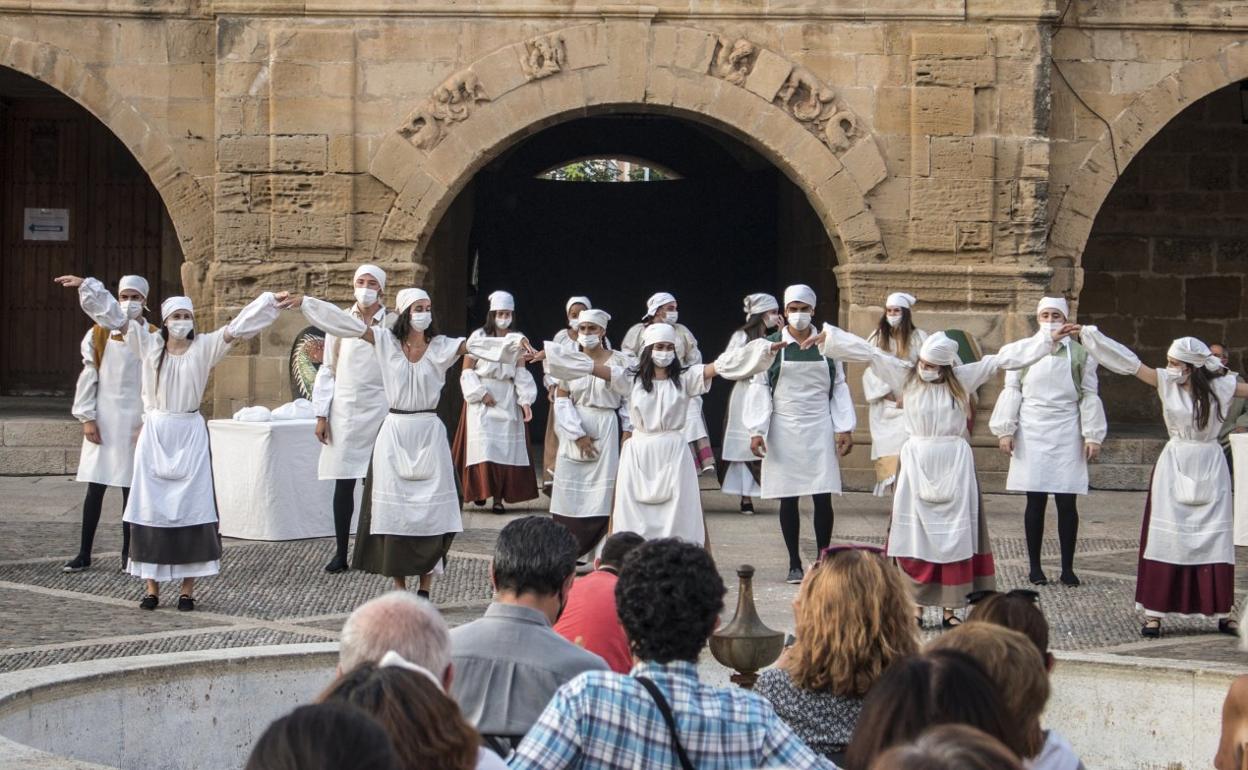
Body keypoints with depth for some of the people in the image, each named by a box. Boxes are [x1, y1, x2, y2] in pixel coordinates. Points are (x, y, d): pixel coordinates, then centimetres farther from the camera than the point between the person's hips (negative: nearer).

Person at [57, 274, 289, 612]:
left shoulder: (205, 346, 2)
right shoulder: (149, 343, 4)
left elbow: (238, 326, -3)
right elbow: (115, 315, 6)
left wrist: (271, 303, -12)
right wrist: (85, 285, 2)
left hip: (190, 435, -1)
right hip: (155, 433, 1)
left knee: (190, 508, -4)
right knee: (151, 507, 1)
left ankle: (187, 588, -1)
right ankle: (151, 587, 5)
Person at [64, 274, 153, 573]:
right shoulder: (98, 334, 3)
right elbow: (88, 376, 3)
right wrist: (87, 418, -3)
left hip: (135, 422, -1)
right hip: (103, 419, 1)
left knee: (131, 490, 3)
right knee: (95, 488, 2)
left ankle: (128, 555, 10)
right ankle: (84, 554, 8)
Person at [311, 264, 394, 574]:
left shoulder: (393, 325, 4)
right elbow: (328, 370, 10)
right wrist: (321, 414, 4)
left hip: (379, 410, -1)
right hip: (344, 410, 2)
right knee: (343, 484, 1)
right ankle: (341, 554, 6)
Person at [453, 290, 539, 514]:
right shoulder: (479, 337, 0)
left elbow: (522, 373, 3)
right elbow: (467, 370, -2)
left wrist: (525, 400, -9)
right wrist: (481, 393, -13)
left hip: (508, 401, 3)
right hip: (482, 400, -3)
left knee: (506, 449, -2)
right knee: (484, 448, -9)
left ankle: (499, 497, -1)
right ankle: (481, 490, 2)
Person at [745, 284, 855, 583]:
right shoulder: (771, 345, 2)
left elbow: (839, 387, 9)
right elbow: (759, 388, 1)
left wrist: (844, 428, 1)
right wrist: (757, 431, -6)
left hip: (820, 430, 1)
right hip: (784, 430, -1)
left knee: (823, 497, -3)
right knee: (788, 499, 3)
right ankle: (794, 564, 11)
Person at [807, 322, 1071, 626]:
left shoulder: (963, 378, 1)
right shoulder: (906, 377, 2)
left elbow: (1004, 357, 2)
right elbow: (868, 352, 1)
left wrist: (1049, 339, 2)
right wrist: (828, 336, 1)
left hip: (953, 463, 0)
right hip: (916, 461, 0)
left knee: (955, 536, 2)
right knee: (916, 534, 2)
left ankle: (951, 608, 7)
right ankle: (915, 605, 8)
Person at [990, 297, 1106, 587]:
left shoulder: (1079, 353, 5)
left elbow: (1089, 396, 5)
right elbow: (1012, 392, 7)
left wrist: (1092, 435, 0)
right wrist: (1005, 430, 0)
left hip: (1066, 436, 0)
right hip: (1032, 435, 0)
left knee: (1066, 502, 0)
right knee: (1035, 501, 2)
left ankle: (1068, 568, 8)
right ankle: (1035, 566, 10)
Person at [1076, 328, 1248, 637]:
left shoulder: (1220, 386, -4)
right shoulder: (1166, 382, -2)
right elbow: (1129, 362, -1)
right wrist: (1089, 334, 0)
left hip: (1210, 467, 0)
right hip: (1175, 464, 0)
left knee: (1215, 538, 1)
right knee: (1166, 537, -2)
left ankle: (1222, 613, 7)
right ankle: (1154, 612, 0)